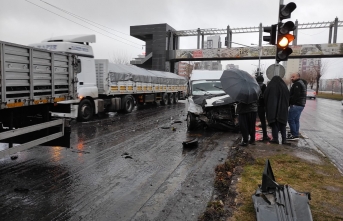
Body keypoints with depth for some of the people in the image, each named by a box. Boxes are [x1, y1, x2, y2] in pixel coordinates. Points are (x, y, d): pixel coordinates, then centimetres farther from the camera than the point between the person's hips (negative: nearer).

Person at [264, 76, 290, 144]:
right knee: (282, 123, 10)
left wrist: (267, 107, 13)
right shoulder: (284, 87, 6)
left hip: (272, 108, -3)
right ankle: (284, 139, 7)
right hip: (282, 109, 3)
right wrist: (285, 107, 18)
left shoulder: (270, 87, -4)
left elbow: (265, 97, 1)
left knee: (274, 123, 2)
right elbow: (288, 98, 10)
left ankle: (275, 138, -1)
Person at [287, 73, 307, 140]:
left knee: (290, 119, -9)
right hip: (300, 104, 11)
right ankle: (296, 135, 16)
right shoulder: (302, 83, 21)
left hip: (296, 105, -11)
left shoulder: (297, 84, -12)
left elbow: (295, 96, -20)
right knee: (296, 120, 13)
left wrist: (288, 103, -15)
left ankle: (294, 135, -8)